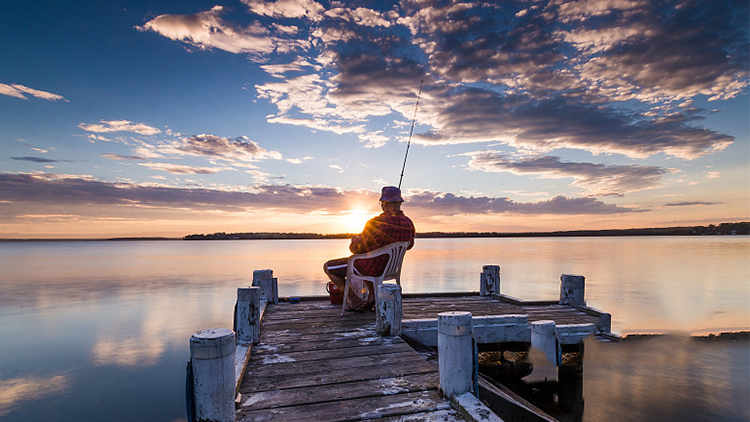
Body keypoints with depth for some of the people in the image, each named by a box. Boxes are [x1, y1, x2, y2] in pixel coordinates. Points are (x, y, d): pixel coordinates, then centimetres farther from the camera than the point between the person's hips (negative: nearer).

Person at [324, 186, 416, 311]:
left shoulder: (375, 223, -27)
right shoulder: (409, 223, -7)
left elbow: (355, 248, -17)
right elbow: (409, 245, 13)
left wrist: (355, 240, 6)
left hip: (372, 269, -7)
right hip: (391, 268, 7)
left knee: (328, 267, 10)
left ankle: (356, 301, 9)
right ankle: (373, 297, 23)